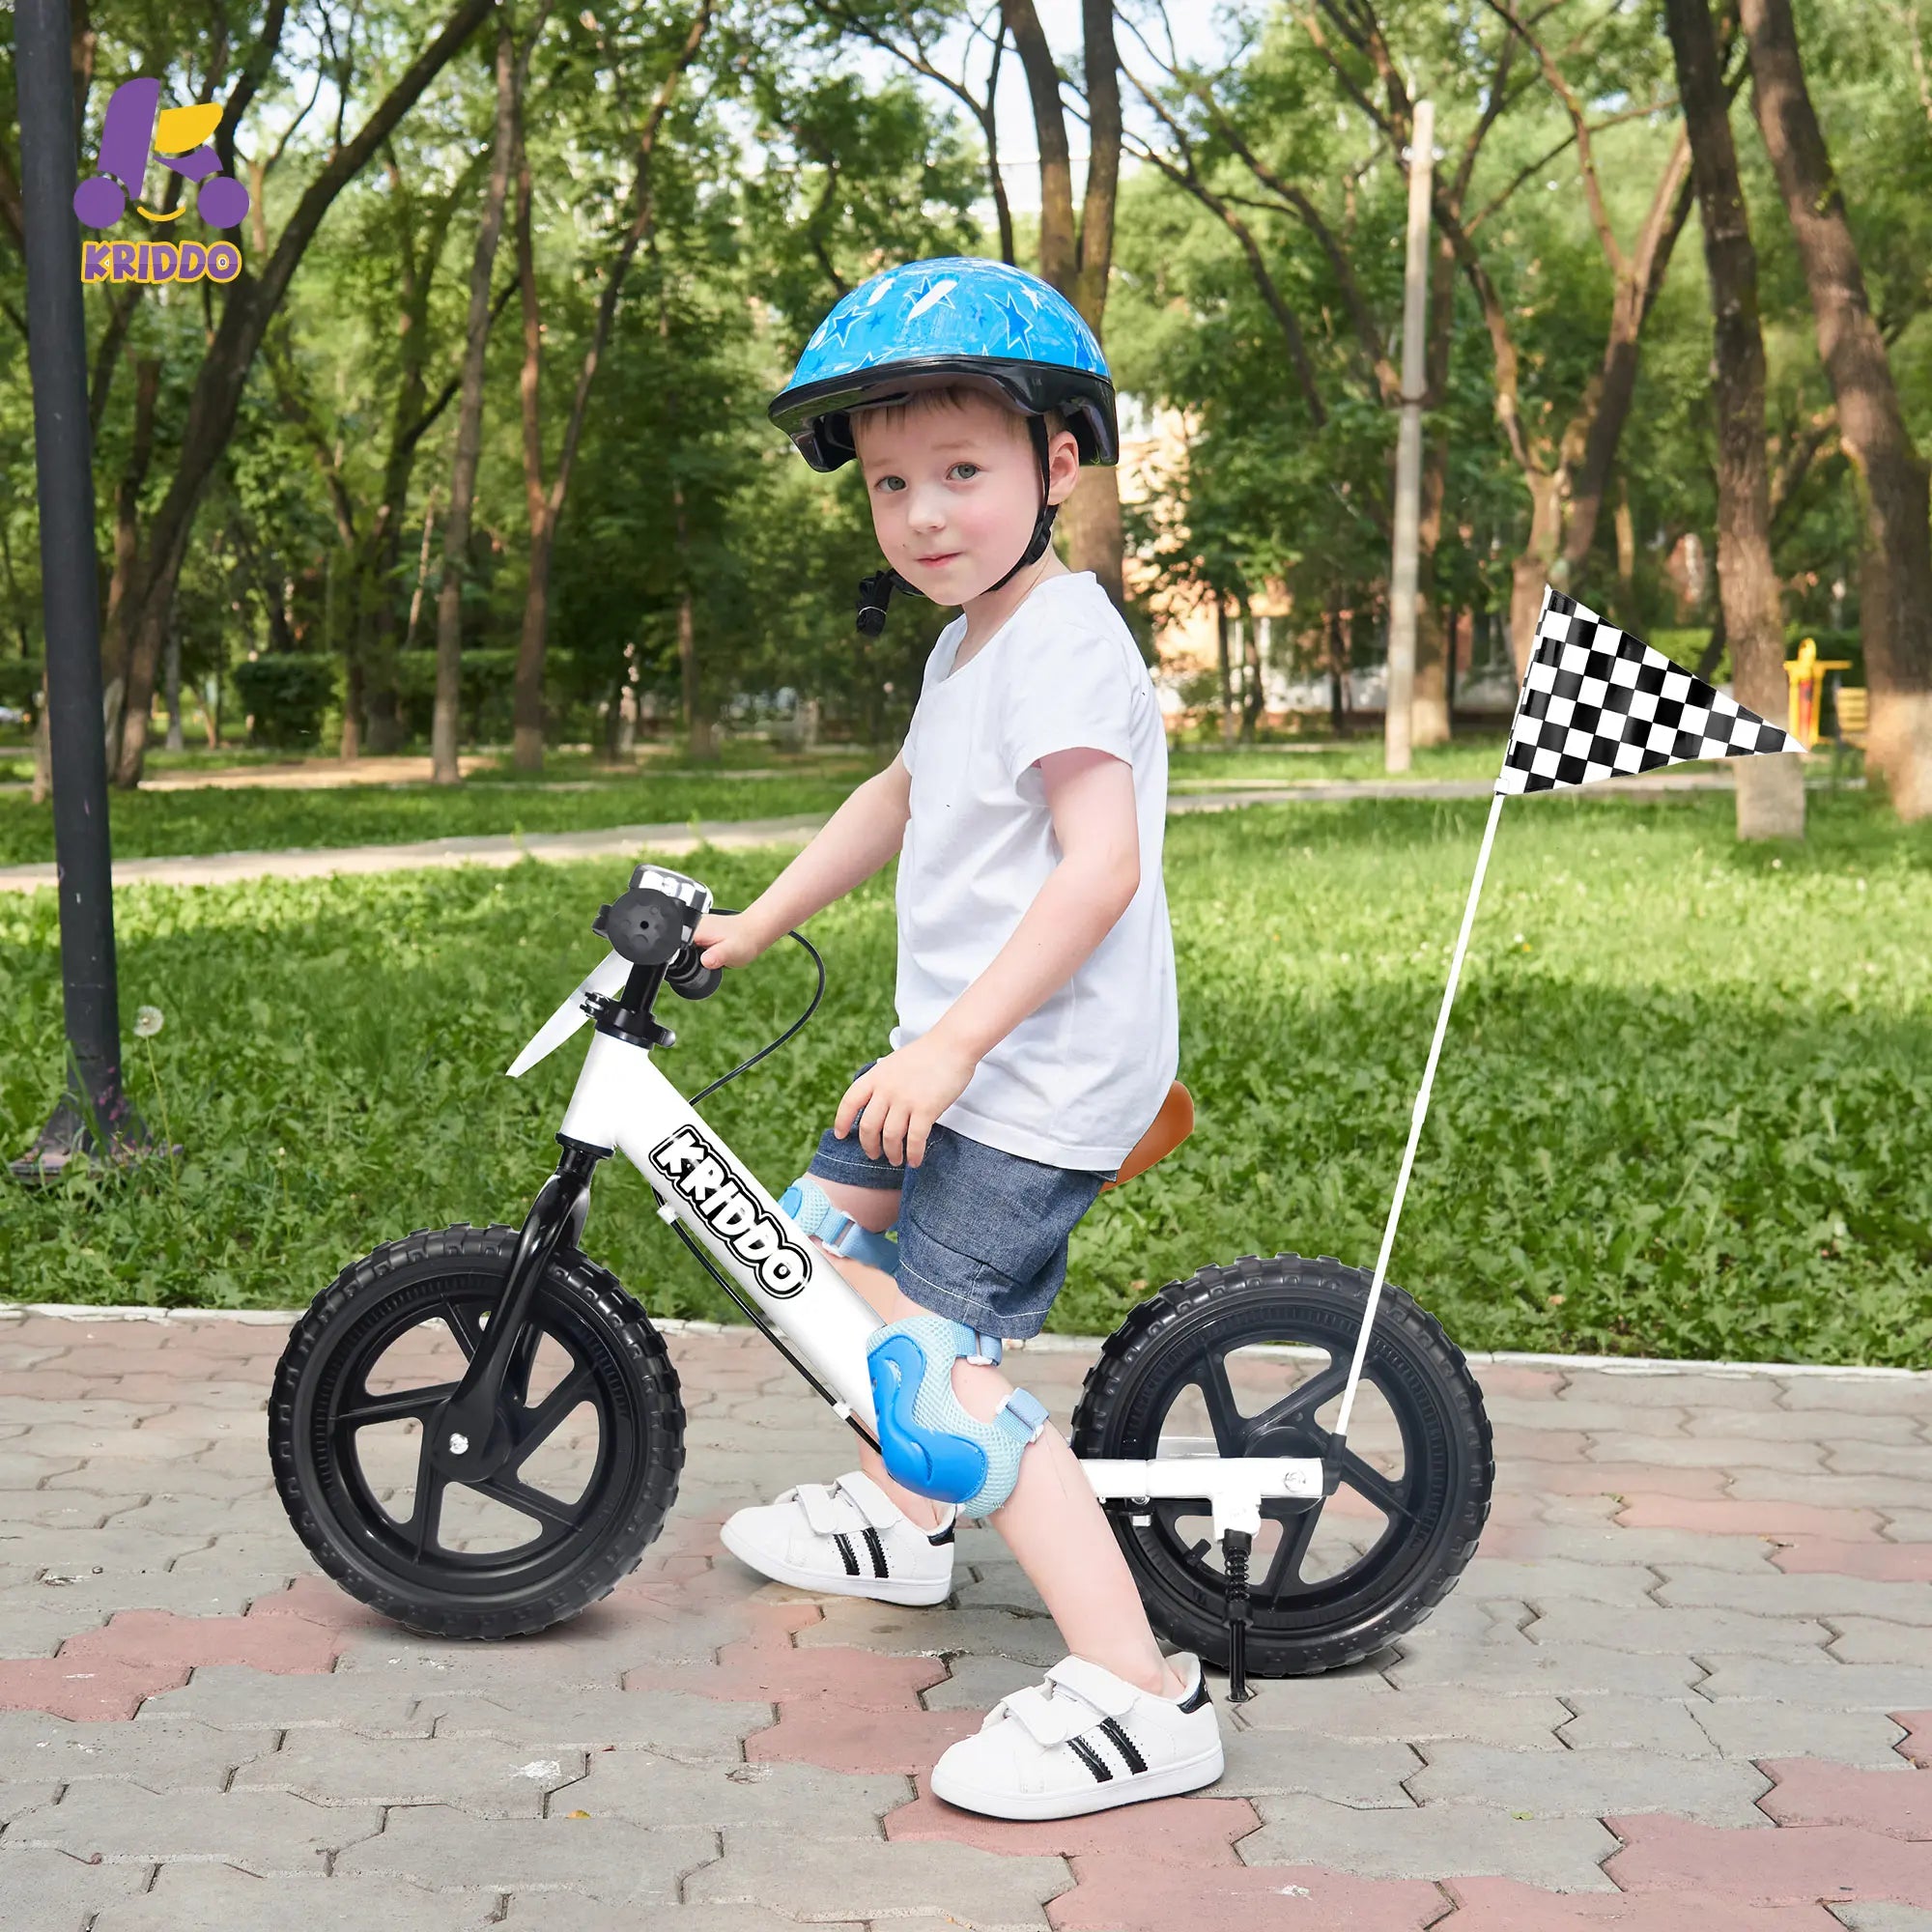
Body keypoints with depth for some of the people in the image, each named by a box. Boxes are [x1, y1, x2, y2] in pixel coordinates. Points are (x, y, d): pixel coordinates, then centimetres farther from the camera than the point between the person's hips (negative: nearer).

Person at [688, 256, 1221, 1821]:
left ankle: (1138, 1697, -14)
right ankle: (901, 1521, 43)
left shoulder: (1062, 642, -18)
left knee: (938, 1373, -16)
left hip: (1043, 1072, -11)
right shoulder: (972, 638, 15)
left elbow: (1100, 866, -28)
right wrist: (758, 921, 32)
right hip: (959, 1048, 11)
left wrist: (949, 1044, -29)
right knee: (824, 1230, 24)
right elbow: (902, 798, 30)